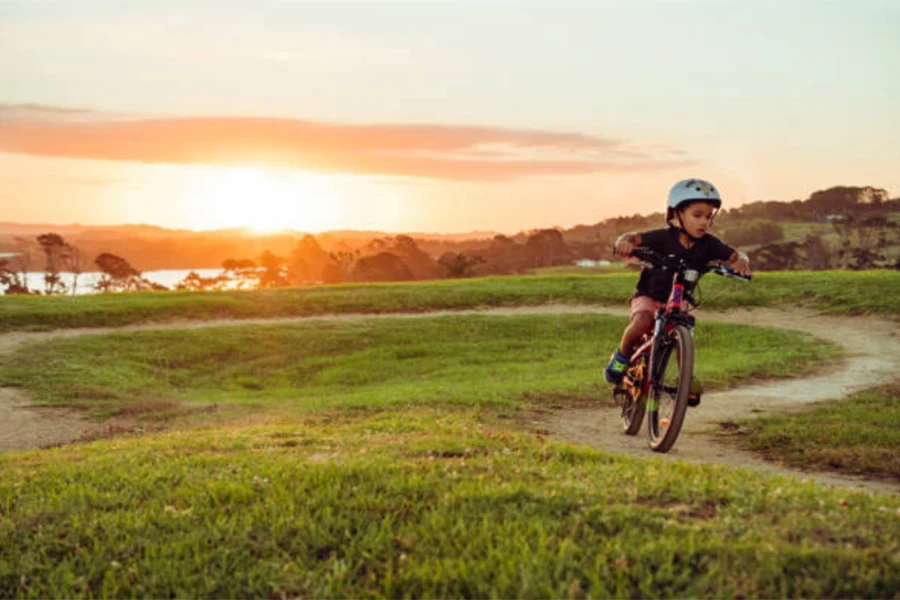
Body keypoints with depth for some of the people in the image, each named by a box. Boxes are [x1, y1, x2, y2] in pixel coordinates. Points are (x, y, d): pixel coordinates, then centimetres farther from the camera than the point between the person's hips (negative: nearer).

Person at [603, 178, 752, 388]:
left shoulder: (708, 244, -7)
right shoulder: (663, 237, -17)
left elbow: (735, 255, -7)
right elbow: (634, 237, -24)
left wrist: (741, 261, -32)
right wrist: (624, 242, -47)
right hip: (649, 296, -3)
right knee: (643, 321, -31)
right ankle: (621, 356, -5)